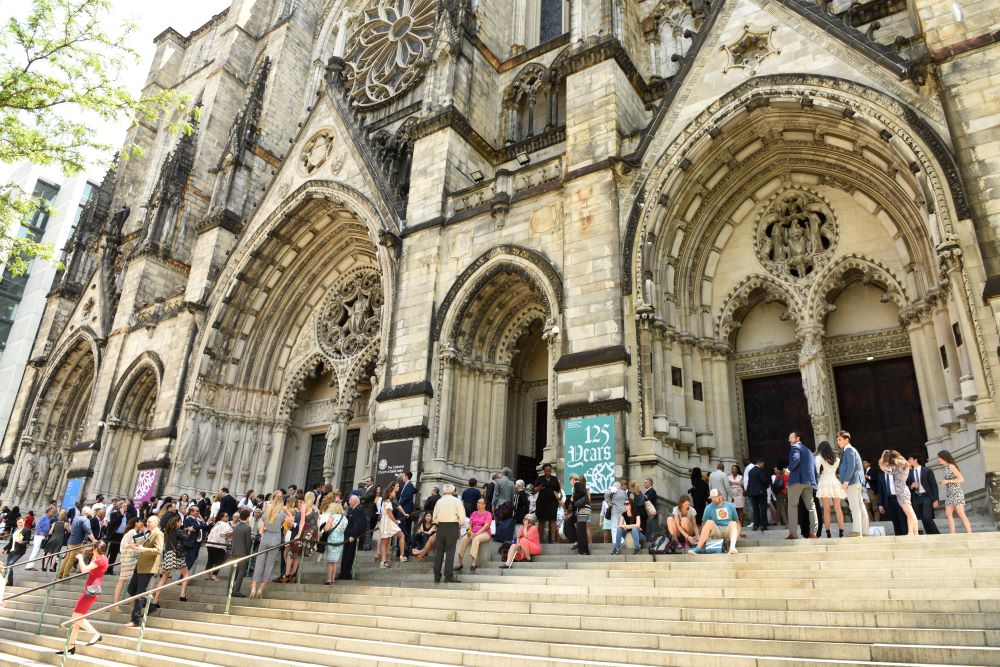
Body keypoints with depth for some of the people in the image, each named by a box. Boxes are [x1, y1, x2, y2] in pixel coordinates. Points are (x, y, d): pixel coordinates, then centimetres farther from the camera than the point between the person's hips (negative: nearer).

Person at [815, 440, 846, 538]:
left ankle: (828, 532, -8)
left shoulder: (819, 457, 1)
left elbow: (817, 471, -5)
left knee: (826, 509, -4)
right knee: (838, 508, 2)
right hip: (835, 482, 4)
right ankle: (841, 531, -3)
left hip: (824, 482, -4)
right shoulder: (837, 458, 15)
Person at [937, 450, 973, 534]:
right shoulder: (946, 468, 15)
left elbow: (961, 479, -13)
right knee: (948, 514, 0)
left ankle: (969, 533, -7)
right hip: (949, 494, 8)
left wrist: (947, 481, -14)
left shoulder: (951, 466, -8)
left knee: (961, 514, -9)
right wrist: (943, 482, 8)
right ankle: (952, 534, -2)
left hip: (956, 492, -8)